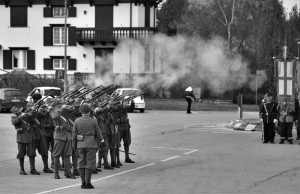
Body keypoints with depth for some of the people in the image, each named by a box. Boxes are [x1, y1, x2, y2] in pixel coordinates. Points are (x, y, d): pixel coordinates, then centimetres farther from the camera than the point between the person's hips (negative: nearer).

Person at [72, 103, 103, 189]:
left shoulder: (77, 121, -1)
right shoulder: (93, 121, -5)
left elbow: (74, 135, 0)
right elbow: (98, 133, 1)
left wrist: (74, 147, 9)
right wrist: (101, 139, 22)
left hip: (80, 145, 2)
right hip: (91, 145, -2)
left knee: (82, 164, 8)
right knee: (90, 164, 1)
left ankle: (83, 183, 6)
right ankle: (88, 183, -3)